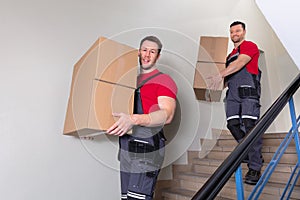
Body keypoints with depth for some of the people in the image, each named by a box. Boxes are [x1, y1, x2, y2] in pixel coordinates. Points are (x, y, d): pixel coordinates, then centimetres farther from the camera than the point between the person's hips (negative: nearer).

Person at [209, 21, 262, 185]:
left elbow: (240, 63, -11)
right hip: (232, 93, 7)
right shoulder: (231, 55, 28)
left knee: (250, 126, -13)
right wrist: (222, 80, 13)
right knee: (233, 124, -3)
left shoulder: (249, 46, 7)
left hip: (248, 91, -7)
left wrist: (220, 75, -18)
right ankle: (251, 153, 15)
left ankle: (255, 167, -9)